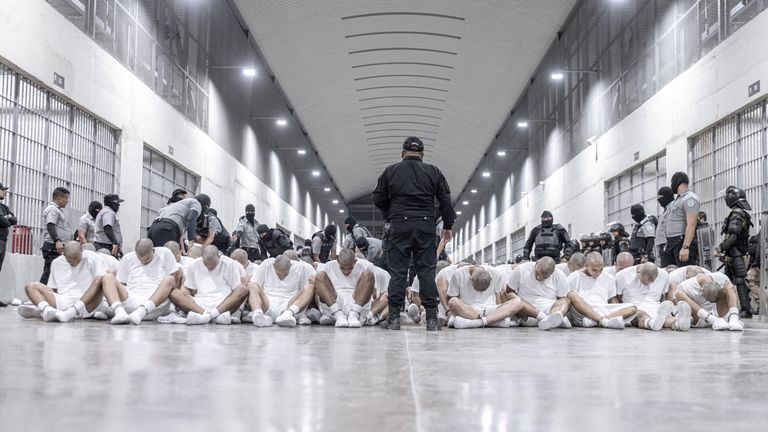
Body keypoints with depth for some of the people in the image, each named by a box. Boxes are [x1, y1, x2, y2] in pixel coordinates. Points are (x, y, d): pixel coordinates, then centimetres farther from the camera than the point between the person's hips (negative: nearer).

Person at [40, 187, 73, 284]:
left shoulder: (57, 210, 23)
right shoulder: (52, 209, -8)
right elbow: (50, 226, -20)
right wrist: (57, 241, -31)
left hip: (59, 247, 10)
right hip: (53, 247, -10)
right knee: (50, 272, -15)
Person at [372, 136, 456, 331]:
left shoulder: (390, 171, 6)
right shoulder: (433, 172, 8)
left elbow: (378, 198, 8)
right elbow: (445, 200, 7)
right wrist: (448, 226, 15)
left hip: (399, 226, -1)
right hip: (425, 226, 1)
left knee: (397, 271, 1)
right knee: (426, 270, 2)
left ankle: (394, 317, -3)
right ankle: (432, 318, -3)